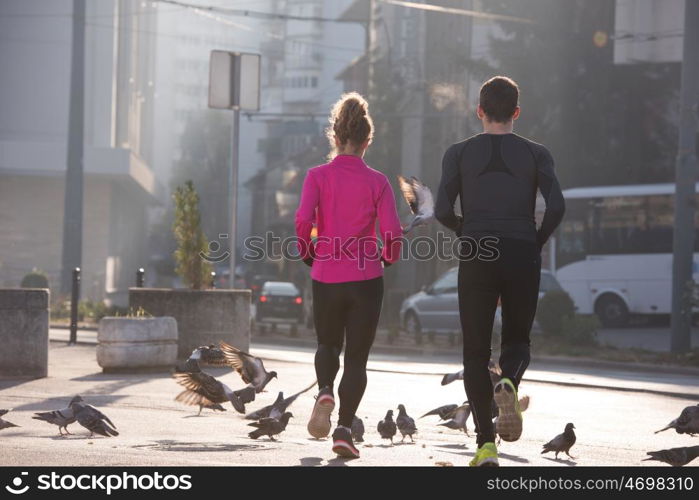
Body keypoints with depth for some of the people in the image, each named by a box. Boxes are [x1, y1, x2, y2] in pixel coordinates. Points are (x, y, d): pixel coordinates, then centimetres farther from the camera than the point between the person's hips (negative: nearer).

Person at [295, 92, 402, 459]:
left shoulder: (318, 176, -2)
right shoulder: (377, 182, -2)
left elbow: (303, 220, -13)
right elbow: (392, 231, -9)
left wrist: (308, 254, 4)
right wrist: (388, 257, 11)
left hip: (325, 278, 1)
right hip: (366, 279, -1)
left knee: (328, 346, 23)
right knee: (357, 357, 8)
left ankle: (325, 392, -6)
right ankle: (344, 429, -3)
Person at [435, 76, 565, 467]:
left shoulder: (460, 153, 5)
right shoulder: (536, 154, 5)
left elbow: (443, 210, -4)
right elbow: (557, 206, -8)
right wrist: (537, 243, 8)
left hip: (477, 259, 0)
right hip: (522, 259, 0)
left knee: (476, 351, 7)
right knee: (518, 341, 17)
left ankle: (486, 443, -4)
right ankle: (509, 383, -19)